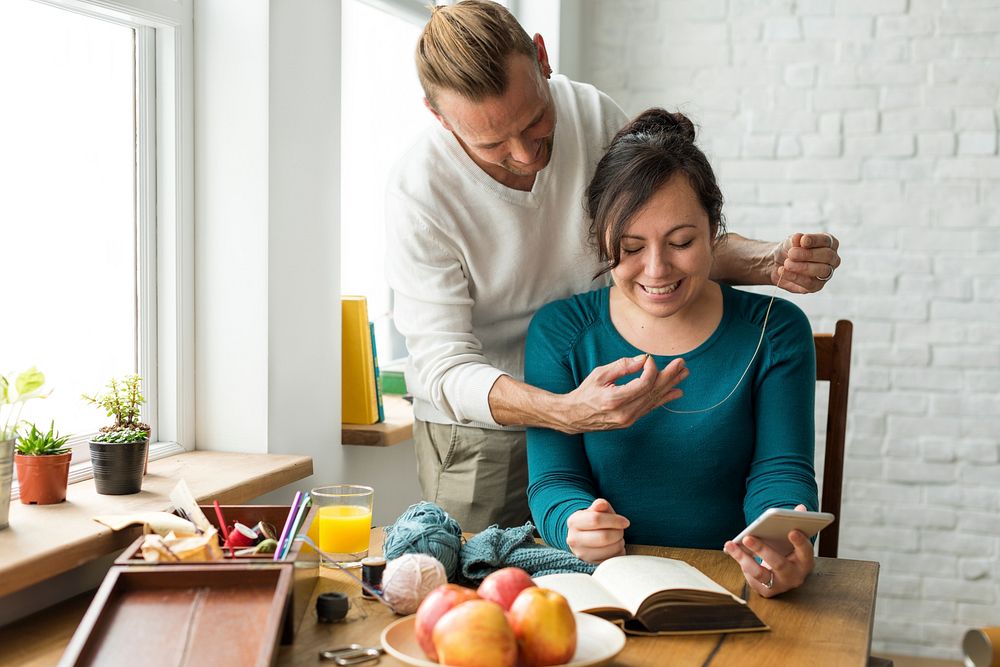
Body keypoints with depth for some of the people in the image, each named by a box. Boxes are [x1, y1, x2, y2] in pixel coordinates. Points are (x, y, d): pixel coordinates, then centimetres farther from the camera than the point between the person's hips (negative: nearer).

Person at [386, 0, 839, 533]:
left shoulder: (594, 115, -11)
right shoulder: (417, 191, -23)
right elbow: (444, 368, -25)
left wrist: (770, 263, -19)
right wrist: (565, 410, -43)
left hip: (589, 396, 3)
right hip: (474, 435, -3)